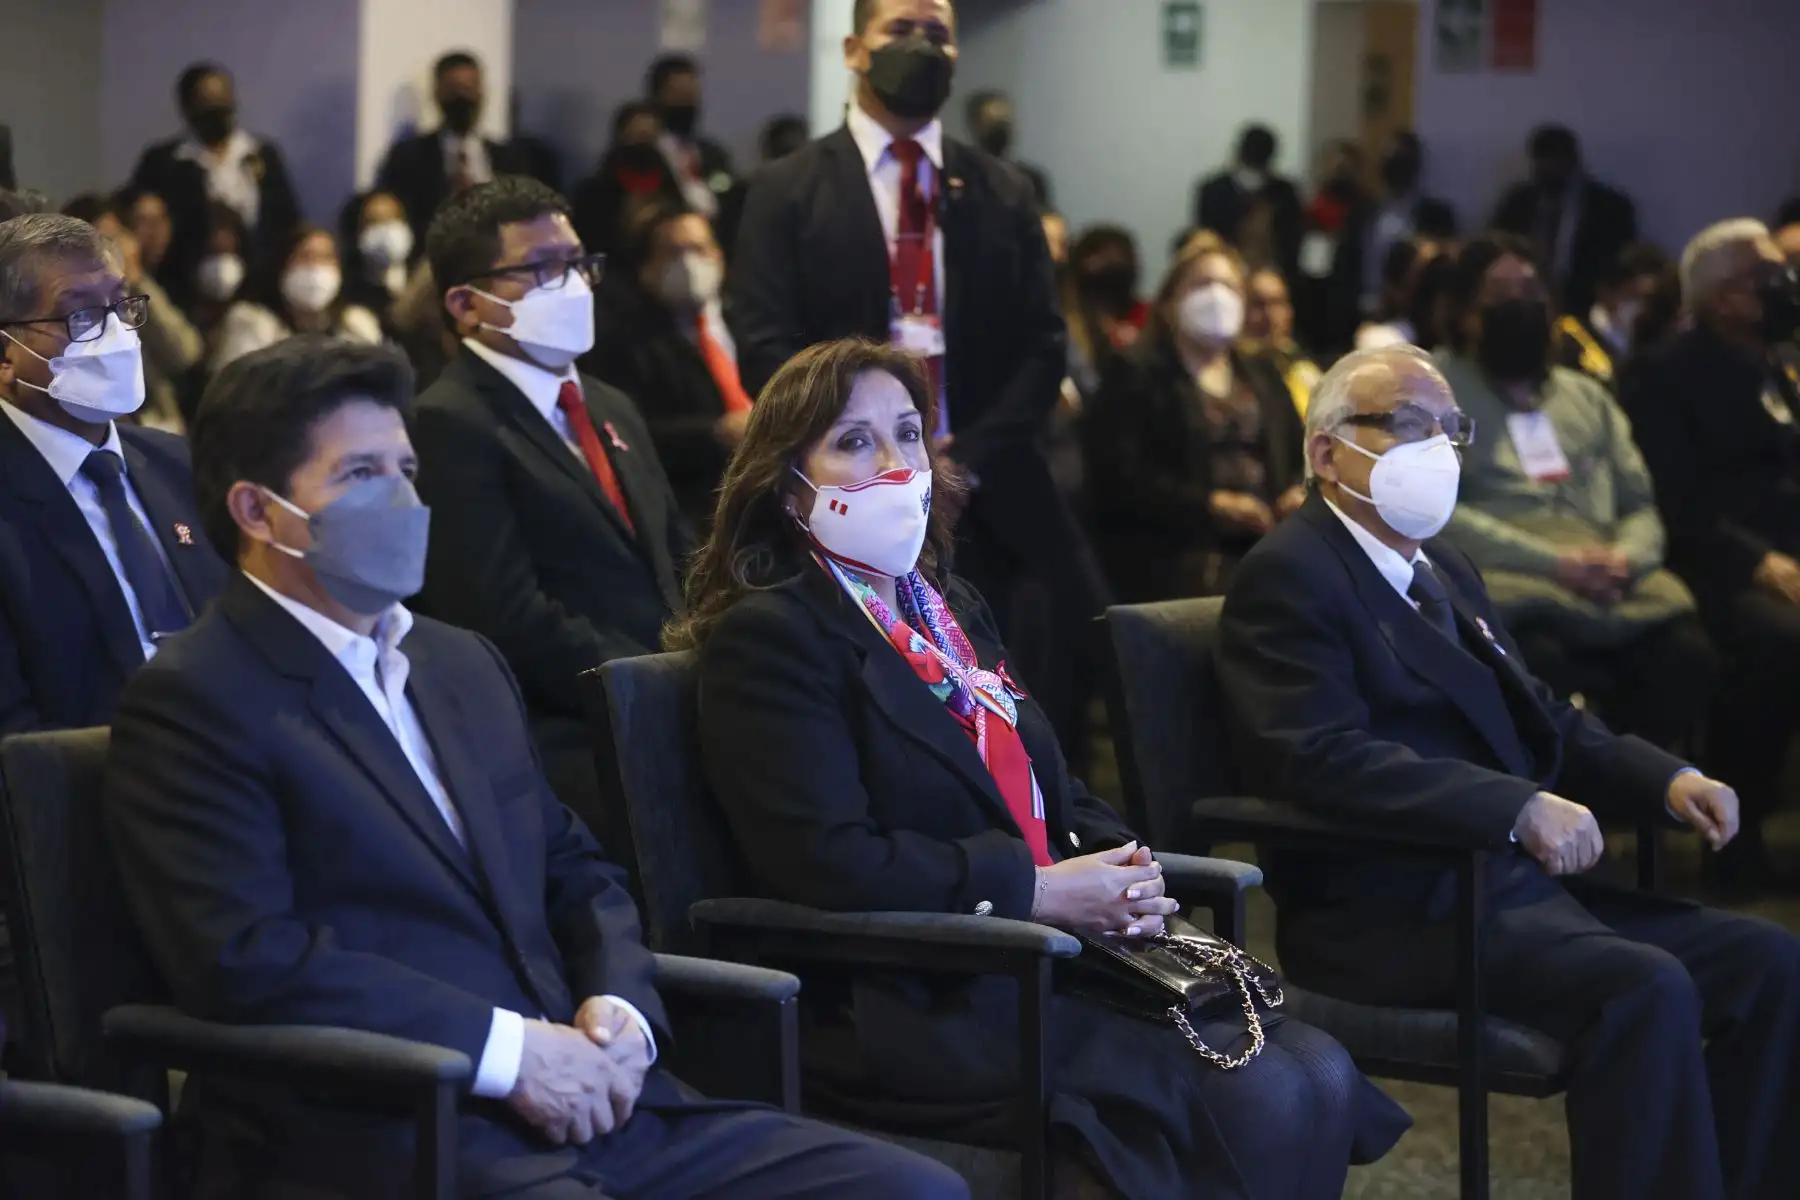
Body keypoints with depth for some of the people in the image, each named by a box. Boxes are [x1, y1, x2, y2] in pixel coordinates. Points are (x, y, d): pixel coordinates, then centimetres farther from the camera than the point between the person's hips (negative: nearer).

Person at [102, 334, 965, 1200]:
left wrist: (620, 1013, 2)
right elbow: (247, 956, -14)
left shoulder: (464, 665, 22)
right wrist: (508, 1049, -15)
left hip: (586, 1103, 8)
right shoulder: (191, 701, -3)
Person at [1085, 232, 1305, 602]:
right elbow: (1120, 479, -5)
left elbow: (1301, 456, 25)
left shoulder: (1262, 377, 27)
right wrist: (1211, 505, -15)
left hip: (1268, 542, 5)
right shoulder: (1136, 377, 7)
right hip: (1176, 550, -5)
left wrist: (1301, 494, 0)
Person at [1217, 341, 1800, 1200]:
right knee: (1644, 989, -29)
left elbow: (1540, 719, 24)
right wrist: (1521, 808, -28)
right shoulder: (1289, 574, -9)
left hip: (1517, 882, 9)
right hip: (1391, 913, -9)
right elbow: (1326, 756, -22)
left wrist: (1668, 779, 5)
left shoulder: (1445, 572, 21)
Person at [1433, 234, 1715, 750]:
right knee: (1538, 658, -40)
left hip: (1612, 588, 5)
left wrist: (1625, 559, -6)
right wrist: (1555, 562, -14)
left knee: (1688, 657, -28)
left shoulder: (1588, 397, 26)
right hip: (1508, 579, -4)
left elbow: (1641, 507, 20)